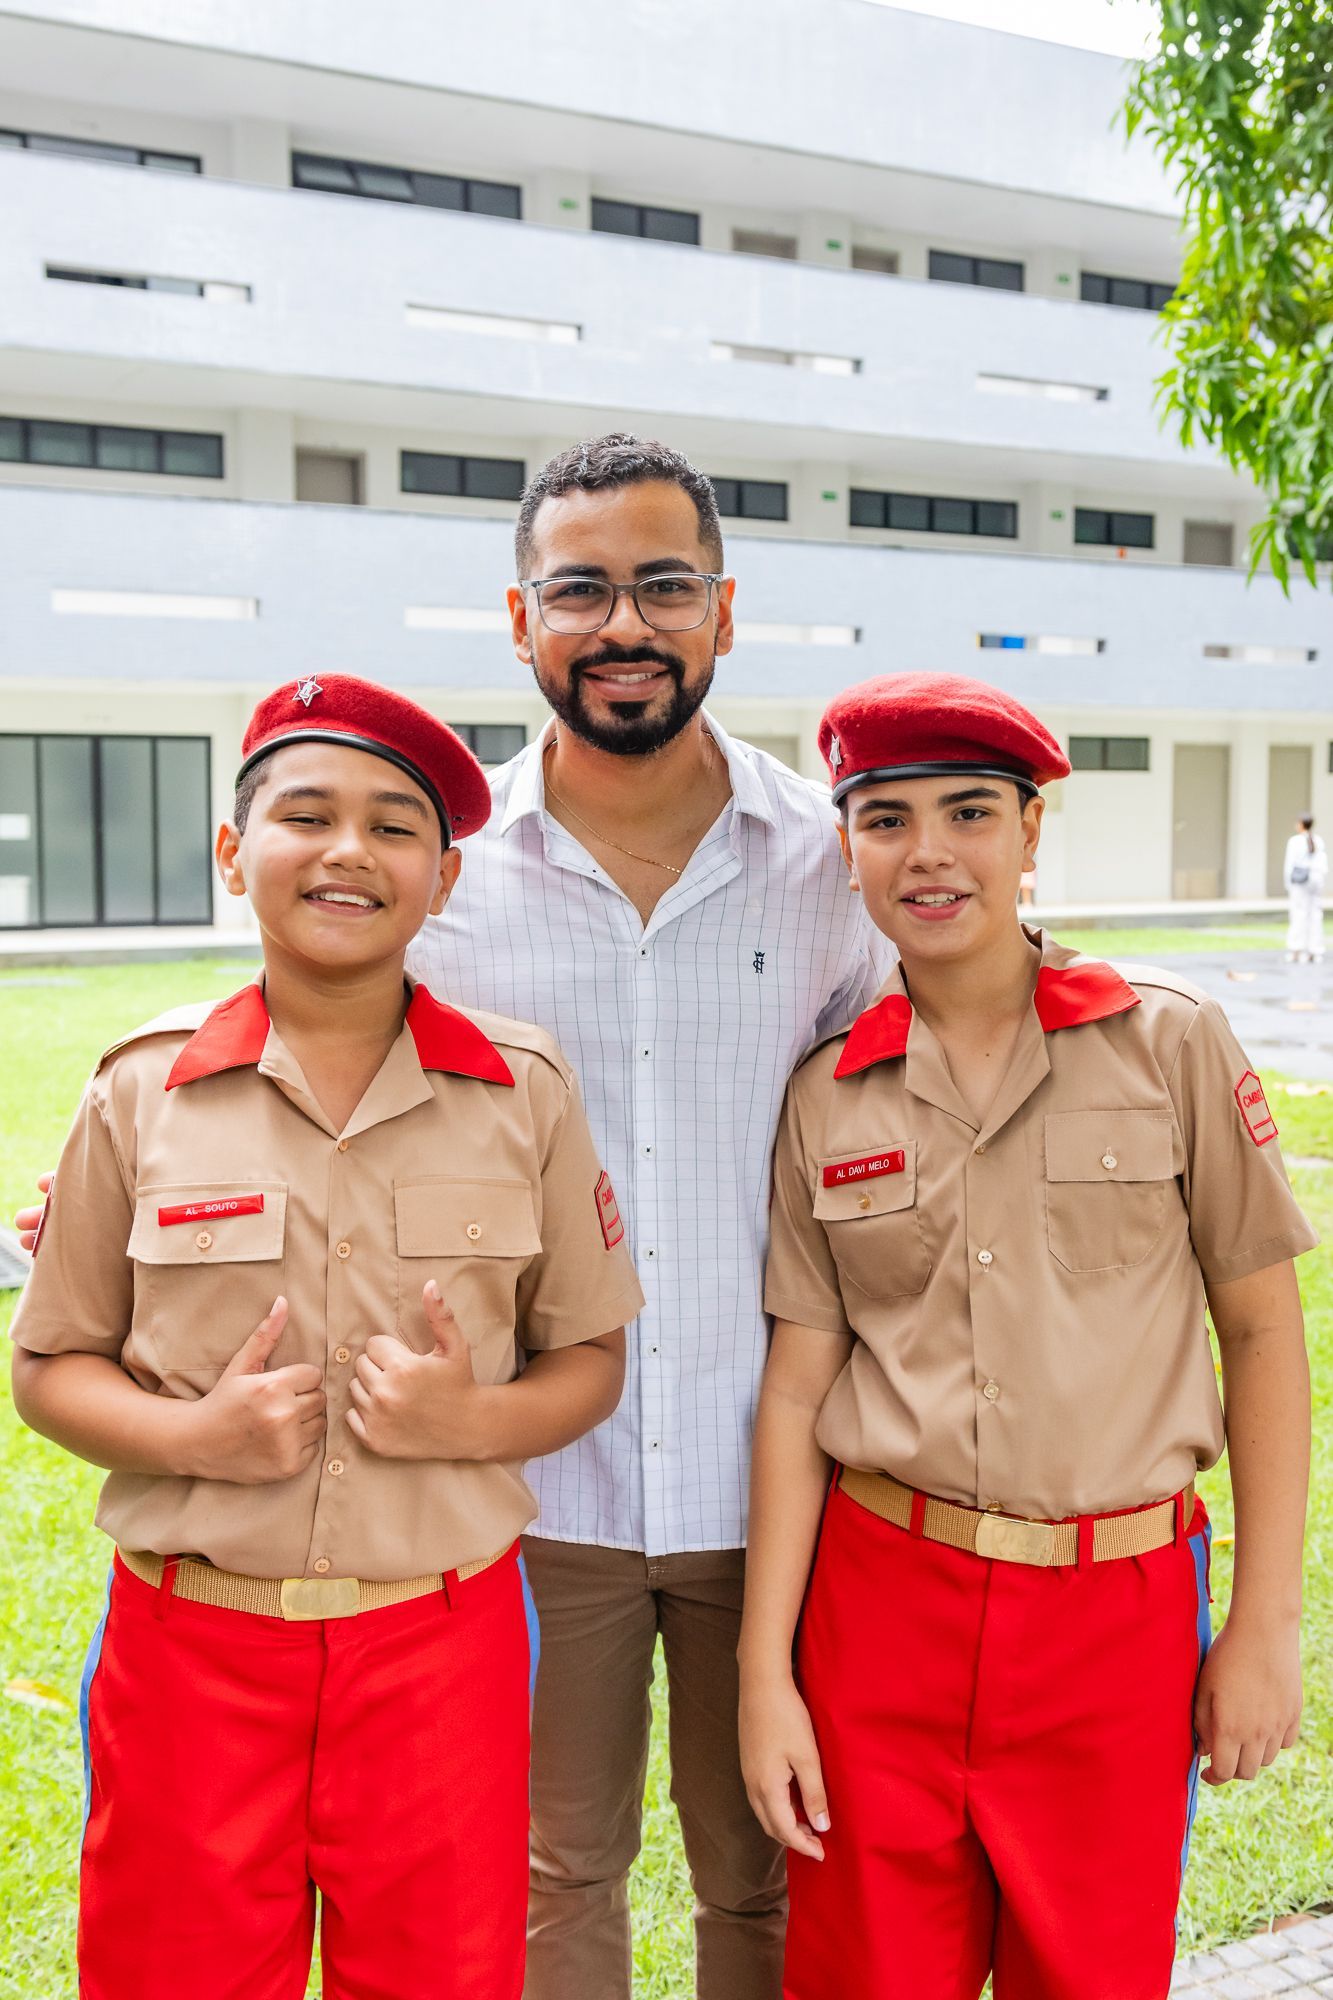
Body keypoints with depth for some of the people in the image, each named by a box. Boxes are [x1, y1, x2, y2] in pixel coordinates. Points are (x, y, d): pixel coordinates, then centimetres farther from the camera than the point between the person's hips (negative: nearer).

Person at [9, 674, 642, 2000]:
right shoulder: (143, 1094, -2)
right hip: (191, 1647, 0)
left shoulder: (524, 1092, -1)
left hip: (442, 1638, 1)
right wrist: (198, 1434, -13)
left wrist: (476, 1418, -13)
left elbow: (590, 1359, 6)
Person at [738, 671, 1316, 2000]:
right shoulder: (827, 1100, 2)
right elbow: (798, 1390, 3)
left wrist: (1265, 1627, -2)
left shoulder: (1170, 1044, -4)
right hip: (883, 1606, 2)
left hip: (1118, 1611, -1)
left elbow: (1261, 1331, 0)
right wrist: (764, 1674, 0)